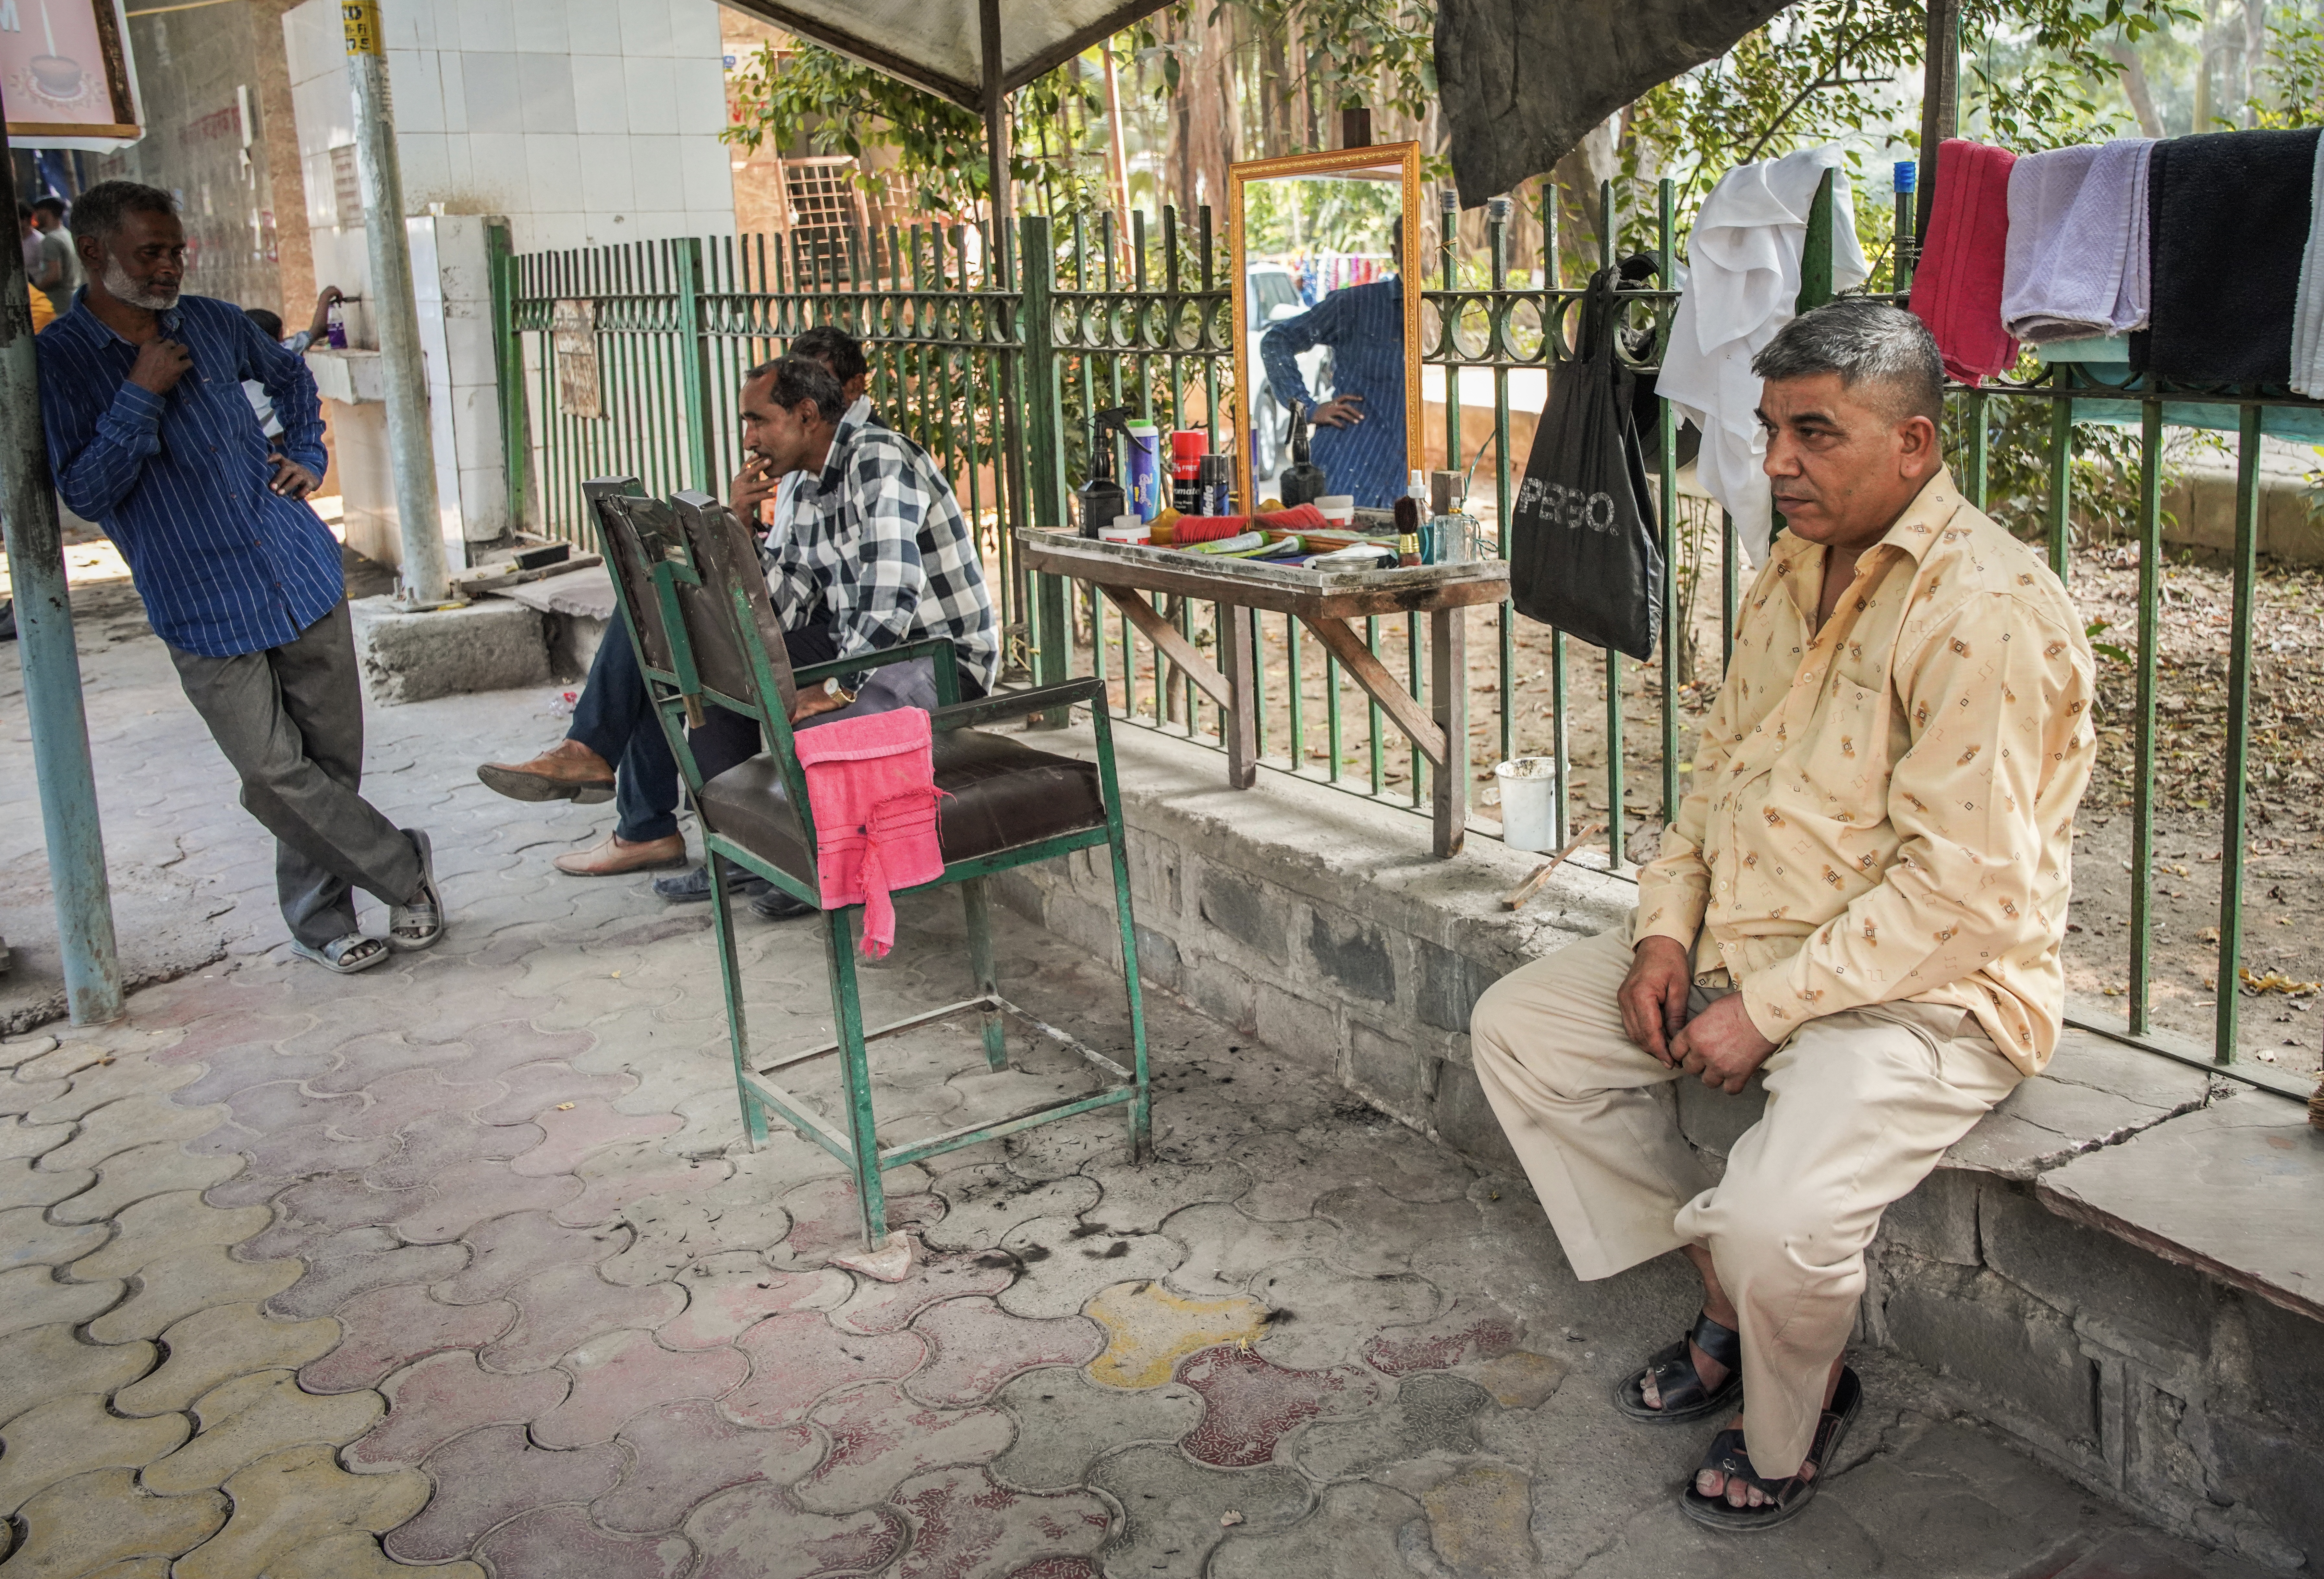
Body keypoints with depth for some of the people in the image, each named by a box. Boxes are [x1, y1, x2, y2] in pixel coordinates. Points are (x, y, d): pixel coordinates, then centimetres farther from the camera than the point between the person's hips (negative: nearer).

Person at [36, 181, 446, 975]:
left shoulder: (214, 323, 8)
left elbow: (290, 374, 29)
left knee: (332, 761, 7)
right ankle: (404, 869, 11)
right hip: (205, 611, -4)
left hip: (304, 575, 4)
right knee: (275, 773, -8)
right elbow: (85, 492, -12)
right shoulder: (57, 360, -5)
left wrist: (307, 453, 15)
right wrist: (141, 394, -17)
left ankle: (320, 922, 22)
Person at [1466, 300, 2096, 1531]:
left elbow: (1963, 891, -24)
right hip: (1745, 943, 9)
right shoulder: (1795, 573, 9)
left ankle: (1790, 1422, 8)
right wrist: (1667, 928, 1)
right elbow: (1720, 766, 16)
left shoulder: (1986, 612, -21)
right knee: (1517, 1026, 5)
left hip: (1927, 988, -9)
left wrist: (1767, 1007, -22)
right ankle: (1729, 1303, 14)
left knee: (1774, 1219, -30)